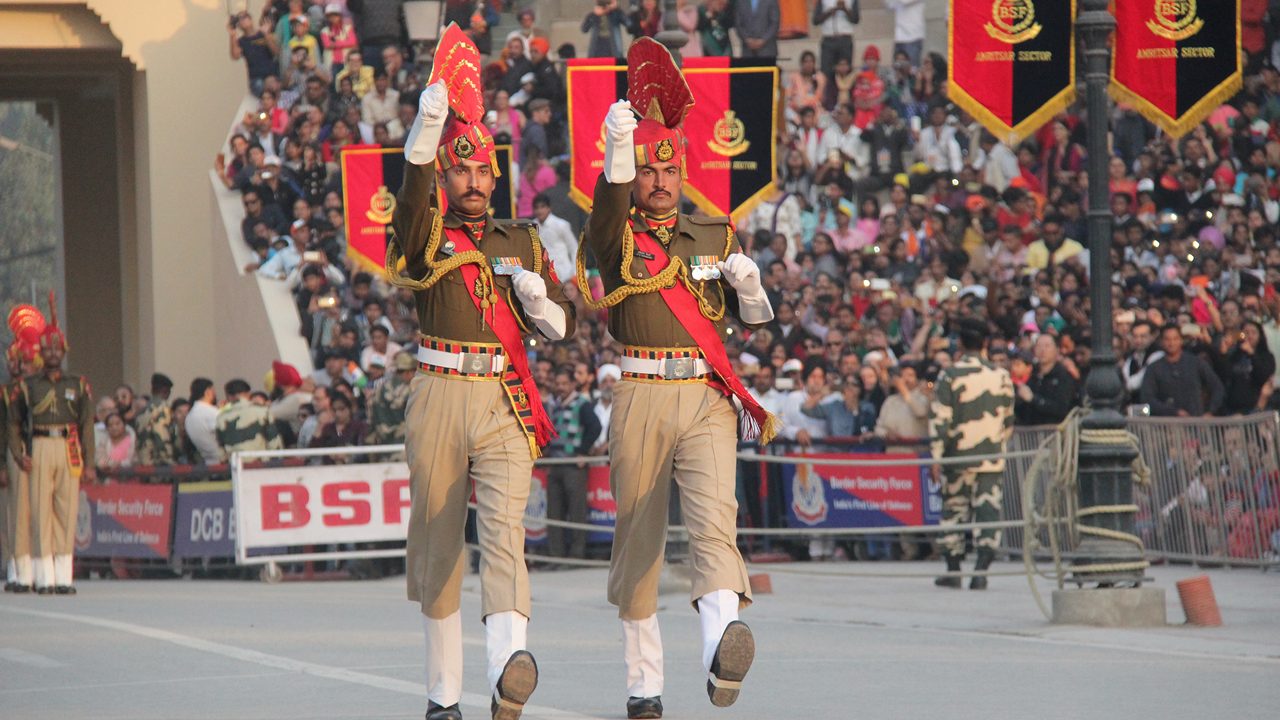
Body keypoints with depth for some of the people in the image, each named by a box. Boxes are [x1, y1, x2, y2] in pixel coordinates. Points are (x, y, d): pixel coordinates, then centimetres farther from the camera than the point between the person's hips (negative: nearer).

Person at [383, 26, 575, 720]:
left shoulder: (521, 241, 15)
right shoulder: (424, 238, 5)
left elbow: (561, 325, 15)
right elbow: (412, 194, -18)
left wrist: (537, 298, -8)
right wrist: (427, 126, -33)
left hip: (507, 405, 1)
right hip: (439, 398, 0)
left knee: (503, 531, -17)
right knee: (436, 543, 5)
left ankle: (508, 664, -38)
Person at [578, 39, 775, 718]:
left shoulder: (717, 236, 15)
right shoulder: (616, 238, 5)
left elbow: (756, 323, 19)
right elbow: (609, 205, -19)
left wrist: (748, 284, -3)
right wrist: (619, 142, -36)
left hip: (710, 400, 1)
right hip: (640, 400, -1)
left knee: (713, 517, -21)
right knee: (637, 539, 4)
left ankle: (722, 646, -42)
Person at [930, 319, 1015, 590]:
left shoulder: (949, 376, -7)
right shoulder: (1001, 377, 3)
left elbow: (941, 420, -9)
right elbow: (1008, 421, 11)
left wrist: (936, 457, -4)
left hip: (958, 456, -2)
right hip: (992, 457, 2)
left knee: (954, 510, 8)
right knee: (988, 511, 0)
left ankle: (953, 571, 11)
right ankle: (981, 572, -9)